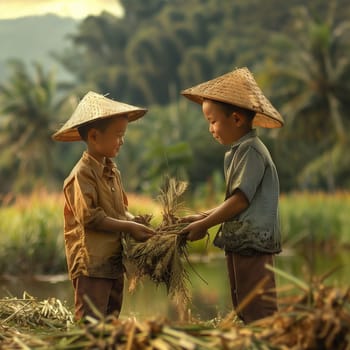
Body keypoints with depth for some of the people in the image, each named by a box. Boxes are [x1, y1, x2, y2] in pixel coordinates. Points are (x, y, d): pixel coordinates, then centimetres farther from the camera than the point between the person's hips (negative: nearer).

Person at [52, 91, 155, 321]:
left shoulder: (112, 170, 13)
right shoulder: (82, 174, -15)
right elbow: (89, 217, -21)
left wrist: (135, 221, -2)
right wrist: (129, 227, -18)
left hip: (114, 259, 9)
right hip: (91, 262, -9)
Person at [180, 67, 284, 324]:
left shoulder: (251, 151, -14)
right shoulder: (238, 152, 16)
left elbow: (240, 200, -19)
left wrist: (205, 225, -13)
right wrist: (204, 217, 11)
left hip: (252, 243, -11)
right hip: (240, 244, 11)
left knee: (258, 312, -10)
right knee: (245, 311, 14)